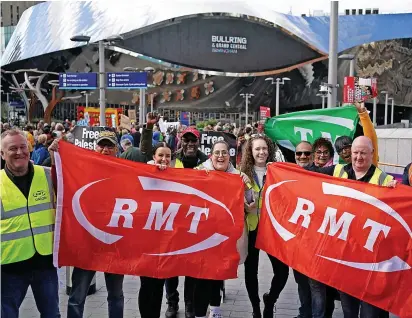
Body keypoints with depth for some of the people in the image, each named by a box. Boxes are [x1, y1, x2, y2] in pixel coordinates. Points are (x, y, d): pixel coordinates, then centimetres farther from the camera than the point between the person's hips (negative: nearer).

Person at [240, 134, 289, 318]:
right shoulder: (244, 172, 2)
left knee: (282, 270, -5)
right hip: (251, 227, 0)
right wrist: (245, 207, -13)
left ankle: (270, 300, 24)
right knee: (251, 270, 9)